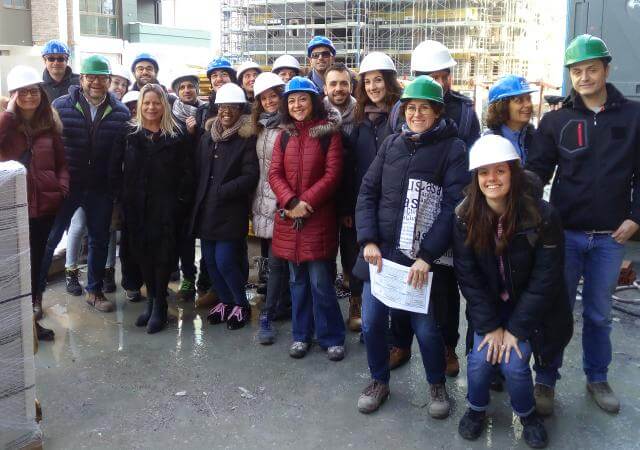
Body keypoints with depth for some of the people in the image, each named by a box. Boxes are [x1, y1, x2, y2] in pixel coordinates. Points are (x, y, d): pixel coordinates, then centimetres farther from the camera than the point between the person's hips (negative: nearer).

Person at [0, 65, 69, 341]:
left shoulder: (50, 123, 9)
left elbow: (61, 161, 12)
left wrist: (62, 189, -3)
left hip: (46, 204, 3)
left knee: (38, 261, 13)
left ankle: (31, 317, 28)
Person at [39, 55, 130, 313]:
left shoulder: (121, 112, -1)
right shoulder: (61, 106, -4)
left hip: (101, 188, 2)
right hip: (65, 185, -2)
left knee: (99, 240, 13)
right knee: (49, 238, 4)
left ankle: (94, 290, 31)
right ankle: (35, 291, 19)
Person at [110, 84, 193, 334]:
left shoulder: (176, 136, 2)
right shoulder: (128, 134, 7)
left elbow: (186, 172, 0)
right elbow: (115, 169, 6)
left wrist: (181, 200, -7)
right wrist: (122, 197, -1)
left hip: (166, 207, -2)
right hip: (136, 207, 2)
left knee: (164, 253, -4)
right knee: (142, 252, 5)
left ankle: (159, 304, 6)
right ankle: (151, 299, 20)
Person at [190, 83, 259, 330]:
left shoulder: (247, 139, -6)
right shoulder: (207, 138, 13)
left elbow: (250, 176, -13)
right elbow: (198, 171, 18)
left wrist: (221, 191, -15)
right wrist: (199, 199, 6)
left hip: (231, 212, -6)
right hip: (205, 210, 6)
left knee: (225, 262, -8)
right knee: (210, 261, 8)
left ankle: (241, 305, 15)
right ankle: (225, 301, 28)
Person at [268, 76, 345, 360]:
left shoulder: (329, 133, -2)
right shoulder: (284, 135, 11)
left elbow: (332, 174, -9)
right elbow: (274, 173, 3)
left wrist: (307, 202, -16)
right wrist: (291, 202, -13)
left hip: (319, 217, -4)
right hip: (288, 217, 4)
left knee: (321, 281, -3)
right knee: (297, 280, 13)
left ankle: (331, 337, 13)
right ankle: (301, 335, 25)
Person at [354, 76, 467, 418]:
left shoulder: (453, 149, -4)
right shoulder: (391, 144, 8)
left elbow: (453, 207, -11)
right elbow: (367, 192, 7)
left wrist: (426, 256, -17)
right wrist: (368, 241, -6)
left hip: (423, 258, -4)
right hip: (380, 251, 4)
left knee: (426, 327, 1)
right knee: (371, 322, 7)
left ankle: (437, 384, 30)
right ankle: (379, 381, 32)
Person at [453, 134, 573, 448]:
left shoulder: (542, 216, -21)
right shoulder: (465, 217, -13)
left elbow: (545, 280, -17)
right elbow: (467, 276, -9)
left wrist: (516, 329, -17)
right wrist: (490, 326, -14)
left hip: (530, 307, -2)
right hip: (489, 305, 2)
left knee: (513, 363, -16)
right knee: (480, 359, -13)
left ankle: (527, 414, 16)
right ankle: (476, 409, 18)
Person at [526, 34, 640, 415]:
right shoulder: (556, 120, 1)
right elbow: (537, 170, 0)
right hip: (565, 232, -1)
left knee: (599, 313, 14)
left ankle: (597, 379, 31)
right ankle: (546, 380, 19)